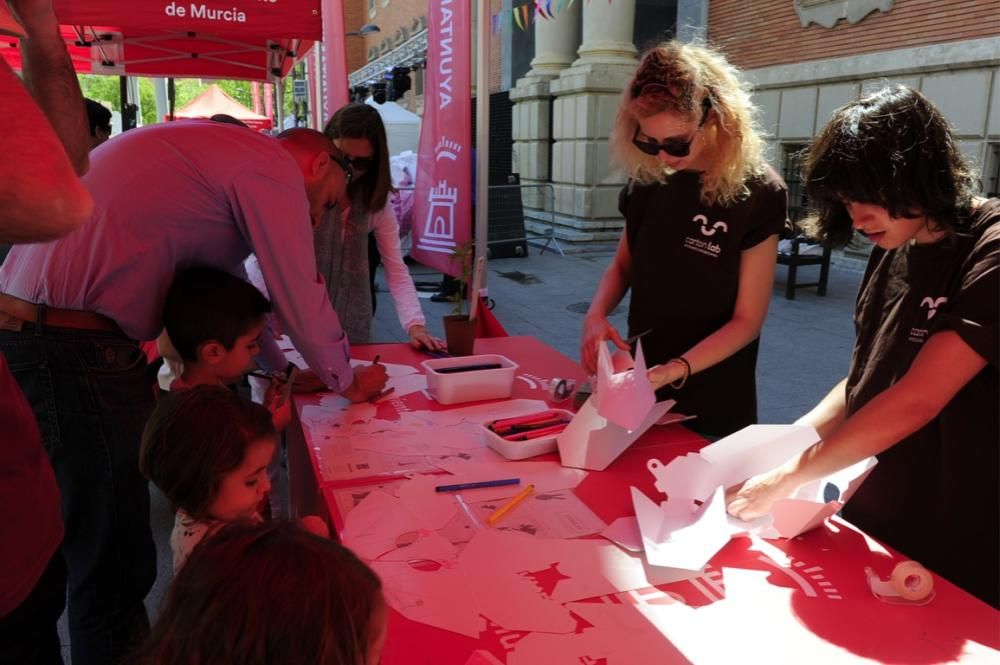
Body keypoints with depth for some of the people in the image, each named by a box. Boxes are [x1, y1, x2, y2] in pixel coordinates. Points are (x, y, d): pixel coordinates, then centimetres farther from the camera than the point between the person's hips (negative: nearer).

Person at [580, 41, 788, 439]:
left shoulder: (756, 192, -17)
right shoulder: (648, 178, -3)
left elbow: (747, 320, -14)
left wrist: (675, 370, -27)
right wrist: (596, 315, -9)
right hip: (640, 383, 5)